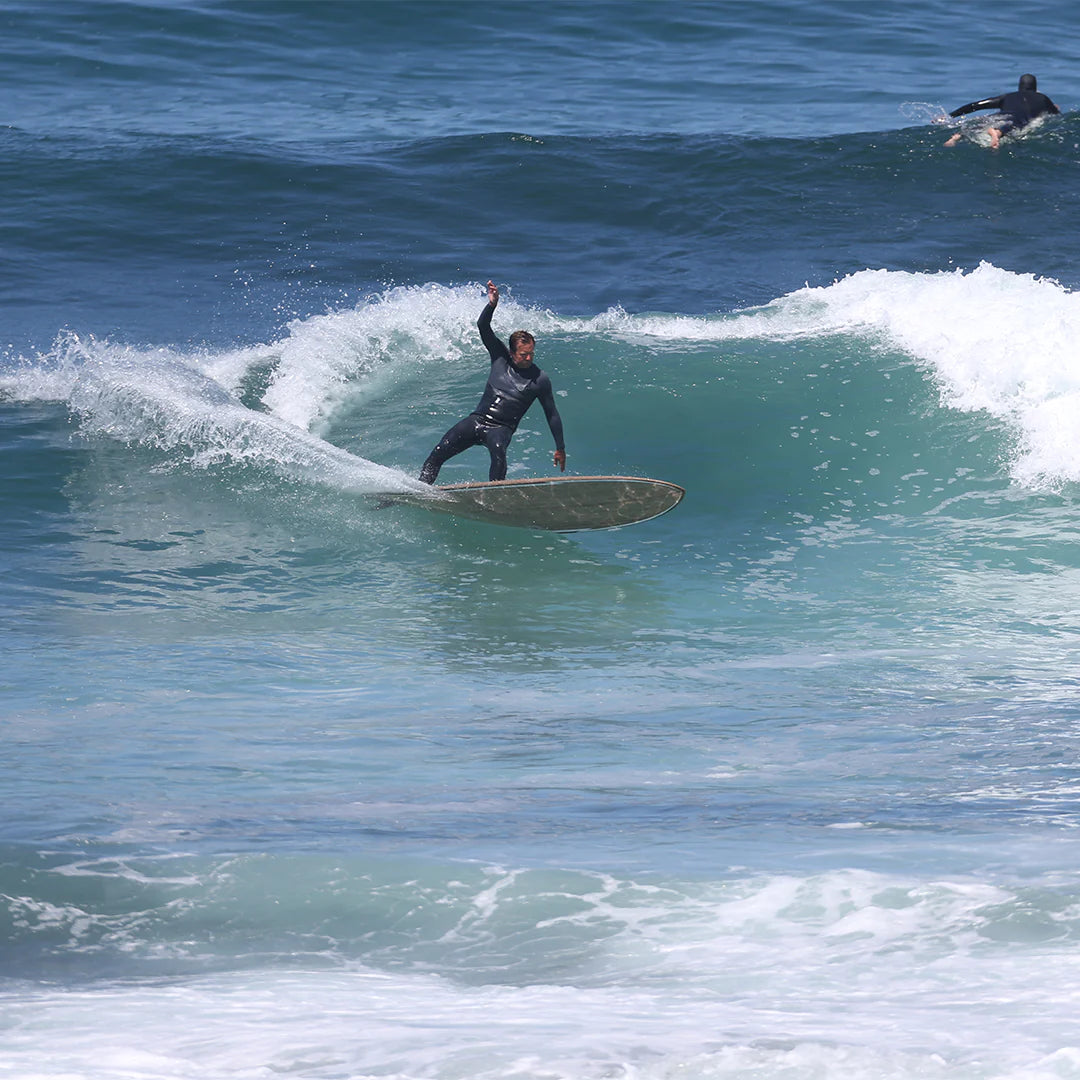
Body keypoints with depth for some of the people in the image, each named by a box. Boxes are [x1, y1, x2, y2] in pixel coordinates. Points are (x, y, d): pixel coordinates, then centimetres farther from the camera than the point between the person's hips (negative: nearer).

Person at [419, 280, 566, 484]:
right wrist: (492, 305, -17)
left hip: (501, 428, -3)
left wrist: (560, 448, 8)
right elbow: (483, 327, 2)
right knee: (439, 452, -14)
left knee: (498, 450, -39)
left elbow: (552, 415, 7)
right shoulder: (500, 357, 6)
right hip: (477, 419, 3)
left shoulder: (539, 380, 0)